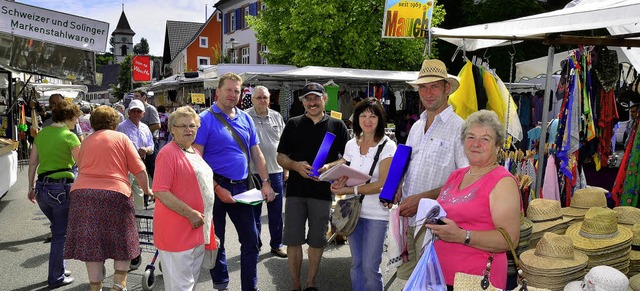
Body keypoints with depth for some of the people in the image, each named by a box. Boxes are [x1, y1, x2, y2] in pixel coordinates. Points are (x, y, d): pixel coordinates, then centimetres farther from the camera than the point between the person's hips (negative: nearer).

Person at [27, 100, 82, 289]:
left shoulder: (41, 133, 9)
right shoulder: (69, 136, -11)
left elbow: (32, 163, 12)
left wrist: (31, 187, 18)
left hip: (42, 187, 7)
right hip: (61, 188, -7)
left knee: (58, 229, 23)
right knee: (61, 234, 6)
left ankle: (58, 268, 31)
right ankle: (56, 278, 12)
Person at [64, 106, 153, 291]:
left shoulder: (86, 142, 19)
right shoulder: (121, 138, 7)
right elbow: (139, 170, 2)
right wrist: (147, 190, 16)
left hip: (82, 192, 3)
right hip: (115, 193, -3)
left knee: (91, 243, 9)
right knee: (123, 242, 12)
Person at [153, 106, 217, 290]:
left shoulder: (195, 153, 13)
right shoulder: (168, 153, -13)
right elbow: (160, 191, -20)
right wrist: (190, 213, -21)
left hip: (198, 230, 9)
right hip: (177, 232, -9)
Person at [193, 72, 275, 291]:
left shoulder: (246, 119, 9)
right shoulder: (206, 119, -8)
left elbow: (256, 153, 13)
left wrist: (266, 182, 3)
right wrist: (217, 189, -18)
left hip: (241, 187, 5)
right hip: (216, 186, -5)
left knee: (251, 239, 8)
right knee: (216, 240, 9)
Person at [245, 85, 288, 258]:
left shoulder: (277, 117, 9)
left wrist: (286, 168, 11)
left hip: (275, 171, 3)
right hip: (253, 172, -3)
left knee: (276, 211, 9)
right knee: (254, 211, 9)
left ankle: (276, 245, 21)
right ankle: (255, 244, 23)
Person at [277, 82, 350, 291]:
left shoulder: (337, 126, 5)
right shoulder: (293, 124, 7)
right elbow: (281, 157, 7)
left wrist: (329, 167, -15)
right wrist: (296, 165, -14)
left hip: (323, 191, 0)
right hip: (295, 191, 1)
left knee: (317, 241, 10)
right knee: (293, 240, 3)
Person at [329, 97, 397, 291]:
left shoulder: (387, 147, -9)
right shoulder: (351, 145, 7)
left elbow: (382, 184, -16)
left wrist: (350, 190, -21)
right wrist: (340, 182, -7)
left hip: (376, 214, -5)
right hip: (353, 211, 5)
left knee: (370, 267, -3)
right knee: (356, 264, 14)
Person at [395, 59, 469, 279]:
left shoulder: (459, 127, -10)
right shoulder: (416, 127, 14)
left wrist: (421, 198, -19)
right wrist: (397, 193, 0)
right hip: (408, 217, 7)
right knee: (406, 276, 15)